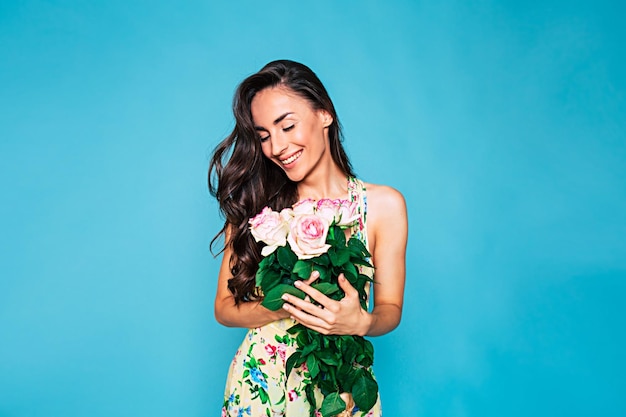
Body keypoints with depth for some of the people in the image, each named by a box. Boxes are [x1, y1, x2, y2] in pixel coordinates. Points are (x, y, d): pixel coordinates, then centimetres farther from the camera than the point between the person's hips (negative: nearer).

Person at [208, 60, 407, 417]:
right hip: (258, 385, 0)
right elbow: (224, 307, -4)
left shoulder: (383, 205, -8)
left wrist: (360, 322, -23)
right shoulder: (254, 203, -7)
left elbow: (390, 309, -2)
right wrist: (282, 307, -22)